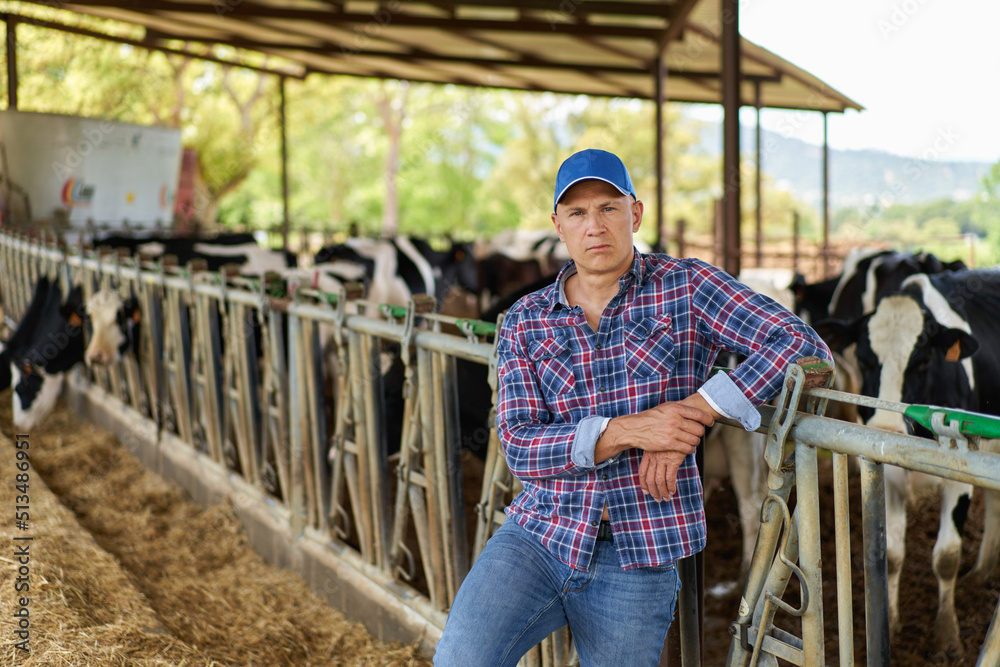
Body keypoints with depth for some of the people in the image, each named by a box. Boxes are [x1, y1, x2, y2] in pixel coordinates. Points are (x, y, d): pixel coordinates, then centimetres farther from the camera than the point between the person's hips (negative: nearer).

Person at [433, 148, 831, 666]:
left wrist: (692, 414, -17)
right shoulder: (525, 322, 6)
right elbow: (518, 446, -5)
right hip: (538, 539, 1)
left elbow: (803, 346, -11)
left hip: (638, 563, -1)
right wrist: (625, 431, -21)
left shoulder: (686, 288, -1)